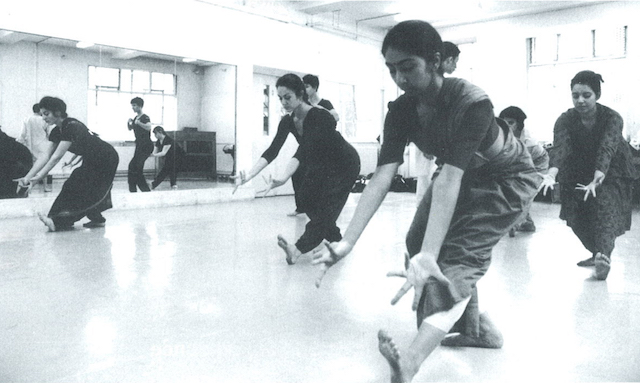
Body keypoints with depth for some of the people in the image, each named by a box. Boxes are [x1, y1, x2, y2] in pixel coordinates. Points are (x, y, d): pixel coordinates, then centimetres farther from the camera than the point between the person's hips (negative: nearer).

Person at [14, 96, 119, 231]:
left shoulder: (71, 127, -25)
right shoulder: (57, 131, 2)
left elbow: (57, 157, -27)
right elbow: (46, 156, -3)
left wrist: (39, 177, -26)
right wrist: (27, 177, -11)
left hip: (106, 160, -9)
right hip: (91, 161, 9)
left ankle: (58, 222, -13)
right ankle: (96, 219, 15)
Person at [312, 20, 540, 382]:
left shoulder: (472, 103, -35)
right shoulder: (401, 111, -18)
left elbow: (449, 179, -45)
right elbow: (382, 176, -28)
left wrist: (428, 256, -54)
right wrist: (346, 243, -38)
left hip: (507, 178, -7)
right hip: (462, 174, 7)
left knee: (460, 252, -25)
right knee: (418, 241, 7)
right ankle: (477, 328, 20)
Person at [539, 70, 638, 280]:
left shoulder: (612, 118, -22)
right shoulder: (565, 120, -17)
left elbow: (607, 150, -37)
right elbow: (559, 147, -33)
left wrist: (596, 180, -53)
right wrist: (551, 175, -52)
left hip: (611, 174, -3)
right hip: (578, 174, 3)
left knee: (606, 207, -24)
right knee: (577, 217, 2)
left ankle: (604, 256, -36)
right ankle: (597, 252, 25)